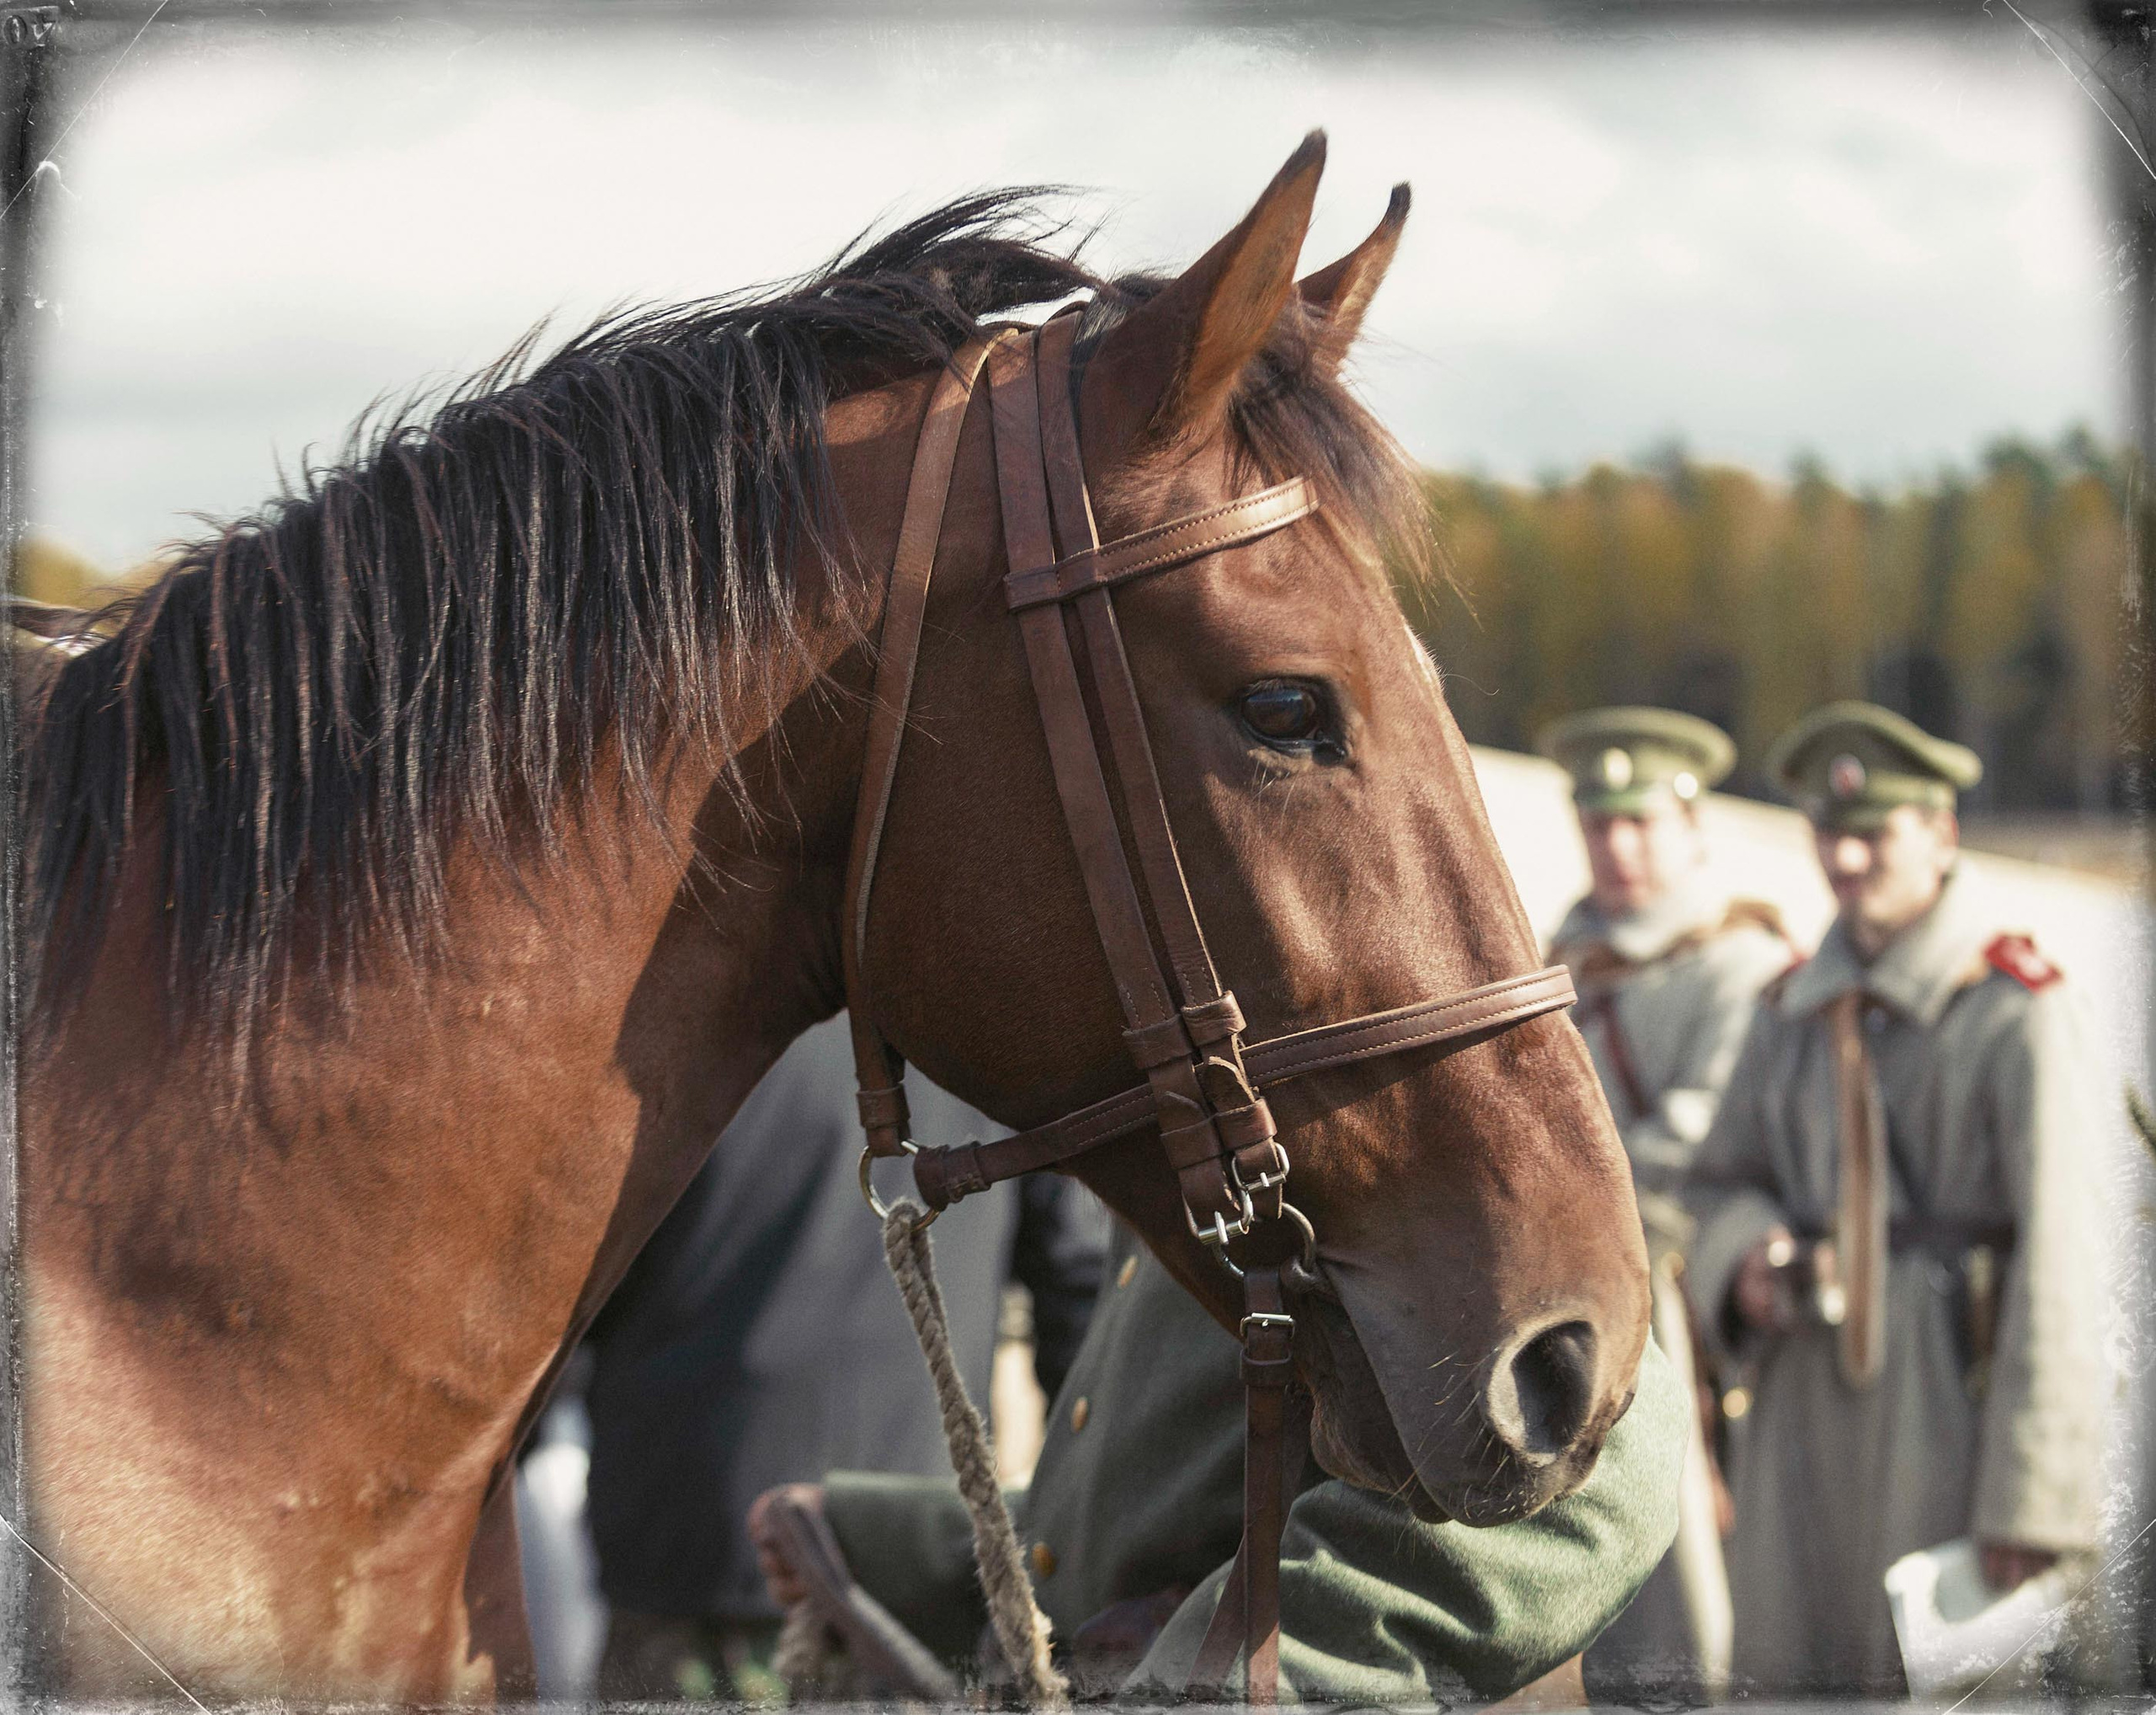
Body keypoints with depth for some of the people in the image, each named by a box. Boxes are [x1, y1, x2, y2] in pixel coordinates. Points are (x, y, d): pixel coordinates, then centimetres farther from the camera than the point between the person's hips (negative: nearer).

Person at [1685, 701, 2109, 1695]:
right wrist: (1747, 1256, -3)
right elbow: (1726, 1177, 23)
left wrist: (2034, 1498, -18)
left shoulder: (2021, 1012, -9)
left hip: (1961, 1396, -6)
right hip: (1811, 1403, 6)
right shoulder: (1798, 1008, 11)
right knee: (1787, 1675, 5)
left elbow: (2059, 1260, -14)